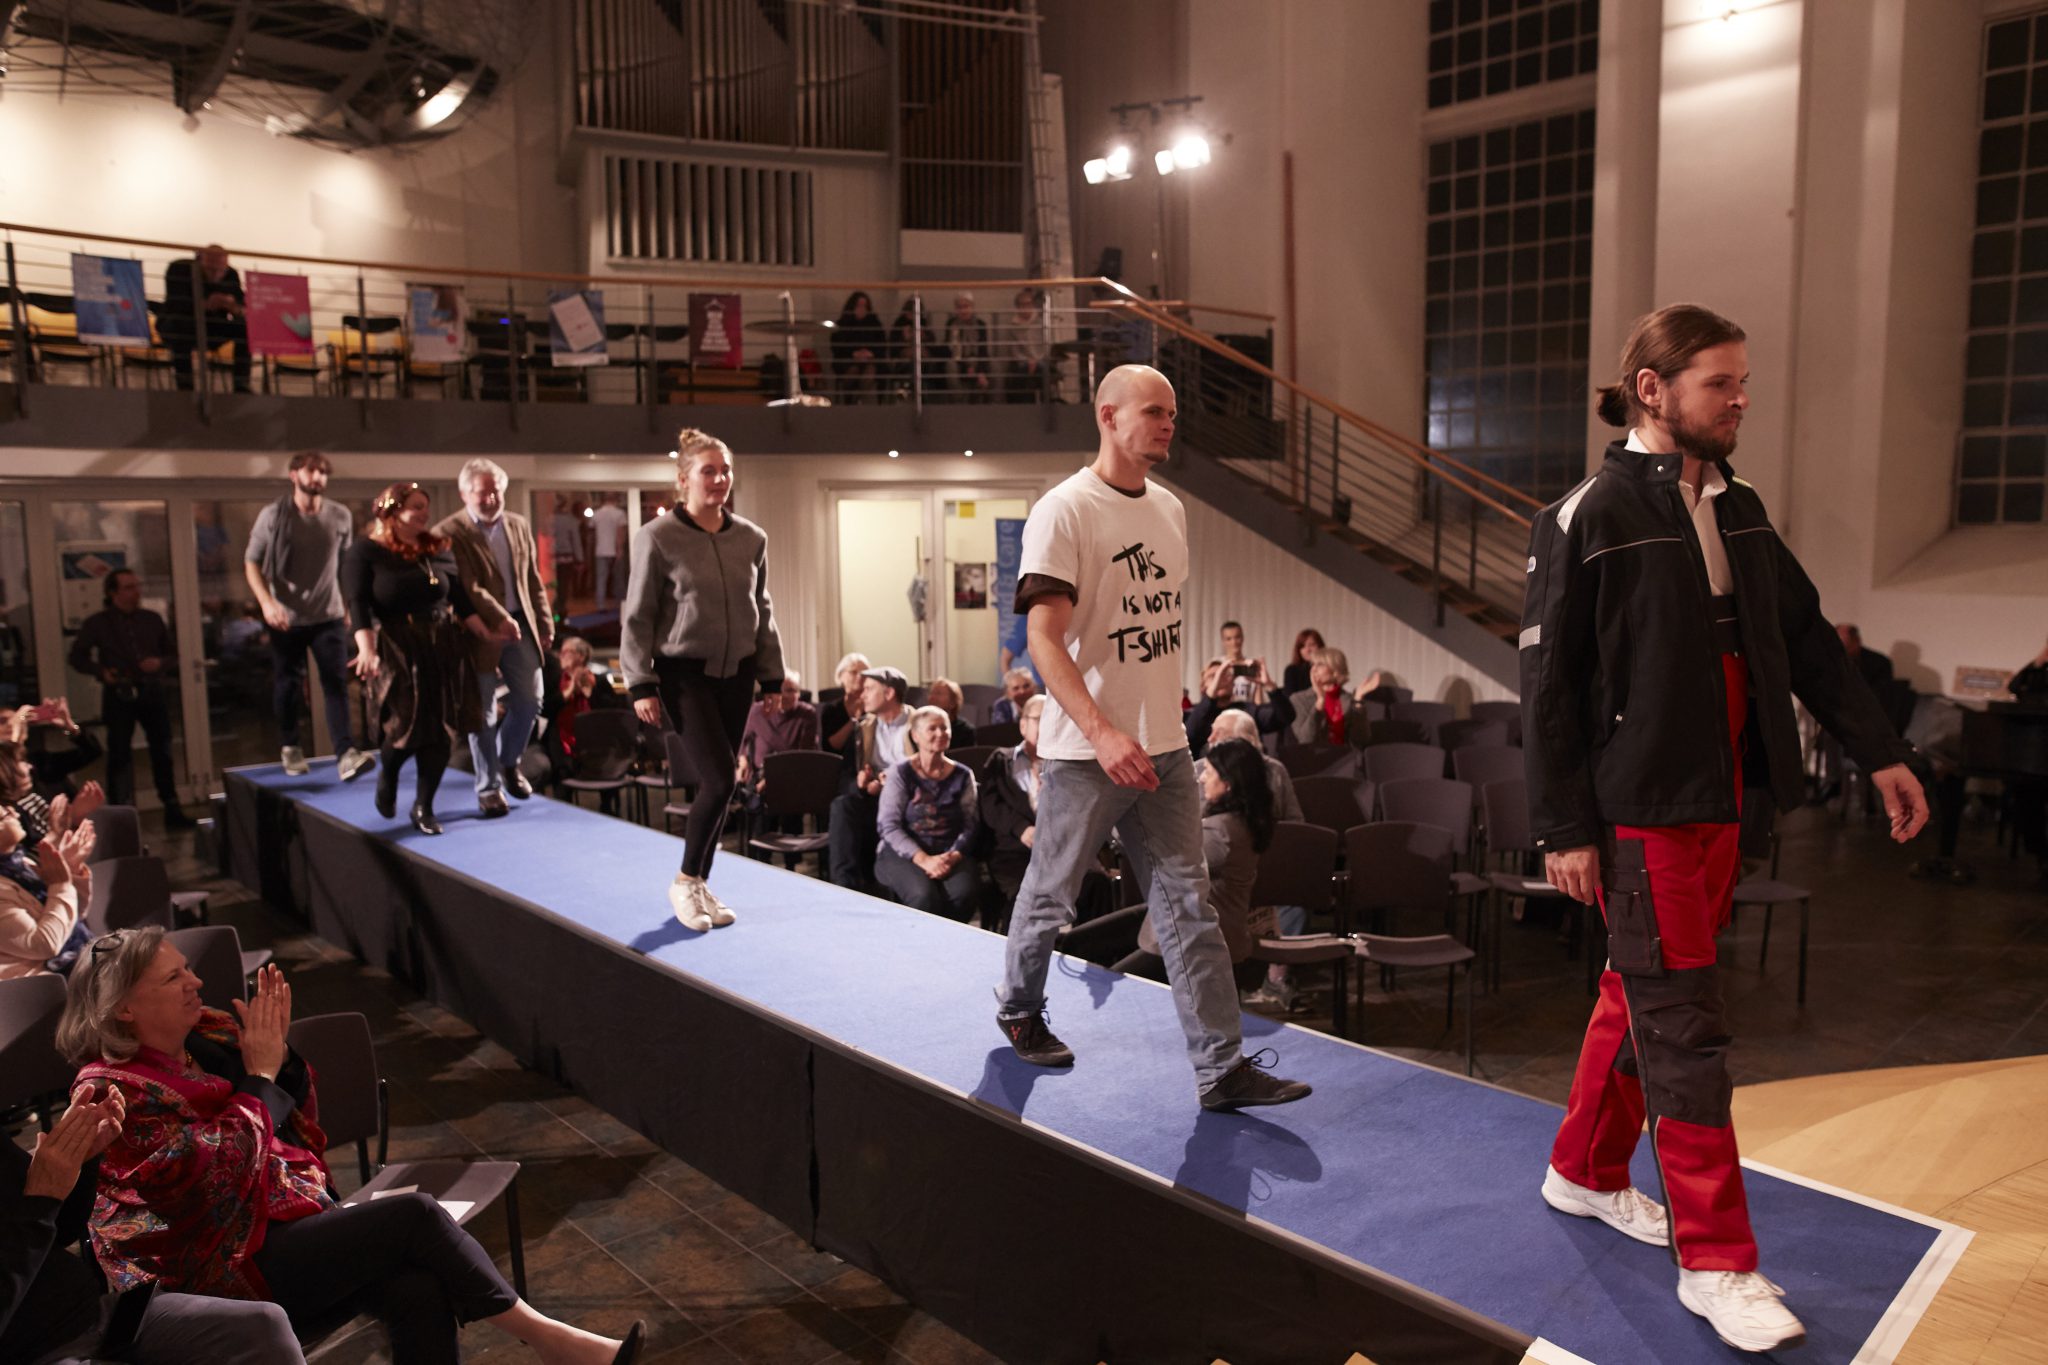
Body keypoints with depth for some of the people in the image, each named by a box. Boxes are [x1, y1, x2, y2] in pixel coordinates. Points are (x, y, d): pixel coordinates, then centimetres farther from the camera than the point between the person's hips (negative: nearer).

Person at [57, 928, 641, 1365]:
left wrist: (279, 1051, -4)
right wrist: (260, 1073, -12)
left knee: (420, 1289, -22)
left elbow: (298, 1121, 13)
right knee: (415, 1214, -22)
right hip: (230, 1268, -7)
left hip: (295, 1210, 7)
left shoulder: (206, 1037, 9)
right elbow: (221, 1167, -21)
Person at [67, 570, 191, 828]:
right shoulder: (97, 623, 1)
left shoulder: (152, 619, 8)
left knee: (162, 752, 7)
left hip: (153, 692, 3)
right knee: (119, 755, -2)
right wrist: (101, 672, -11)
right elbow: (77, 657, 6)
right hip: (119, 696, -2)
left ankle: (172, 809, 15)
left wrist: (161, 663, -9)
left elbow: (173, 654, 13)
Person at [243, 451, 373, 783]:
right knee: (288, 685, 10)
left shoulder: (341, 517, 0)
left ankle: (346, 755, -17)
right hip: (287, 616, -1)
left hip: (329, 616, 1)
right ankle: (291, 747, 29)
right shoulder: (273, 515, -6)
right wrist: (266, 601, -18)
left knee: (337, 684, -9)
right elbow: (251, 562, -4)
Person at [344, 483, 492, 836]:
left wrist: (486, 633, 7)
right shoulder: (364, 553, -3)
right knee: (406, 723, -12)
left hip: (443, 648, 5)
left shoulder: (437, 550, 12)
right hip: (395, 651, -5)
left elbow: (459, 598, 14)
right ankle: (387, 774, 24)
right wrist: (367, 649, -23)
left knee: (442, 730, 1)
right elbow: (358, 604, -11)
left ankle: (423, 807, 14)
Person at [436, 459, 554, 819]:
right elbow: (467, 586, -18)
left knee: (529, 702, 6)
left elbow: (534, 581, 13)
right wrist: (500, 620, -25)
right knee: (483, 712, 2)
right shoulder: (449, 533, -9)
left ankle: (508, 761, 32)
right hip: (480, 632, -5)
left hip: (521, 625, 5)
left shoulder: (520, 526, 9)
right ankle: (489, 787, 14)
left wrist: (545, 624, 10)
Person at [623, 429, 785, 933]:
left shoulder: (751, 539, 5)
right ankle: (685, 882, 5)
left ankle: (699, 886, 22)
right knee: (719, 780, -14)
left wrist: (773, 678, 11)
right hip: (684, 673, -5)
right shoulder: (657, 538, -8)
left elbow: (763, 612, 13)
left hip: (736, 673, 5)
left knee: (717, 783, 7)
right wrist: (641, 685, -9)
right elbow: (637, 617, -5)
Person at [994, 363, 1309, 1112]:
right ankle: (1019, 1008, 36)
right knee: (1050, 894, 11)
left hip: (1164, 744, 6)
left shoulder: (1169, 508, 11)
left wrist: (1165, 714, 17)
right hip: (1086, 750, -6)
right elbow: (1043, 637, -19)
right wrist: (1102, 733, -29)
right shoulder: (1063, 511, -13)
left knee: (1188, 906, 5)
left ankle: (1221, 1067, 9)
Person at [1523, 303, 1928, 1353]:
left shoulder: (1737, 510, 11)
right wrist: (1564, 829, -13)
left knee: (1640, 998, 17)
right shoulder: (1587, 518, -10)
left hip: (1719, 801, 7)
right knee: (1682, 1027, -3)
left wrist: (1878, 751, 12)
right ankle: (1715, 1262, 8)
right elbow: (1547, 684, -11)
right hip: (1639, 808, -7)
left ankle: (1586, 1171, 34)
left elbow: (1805, 637, 17)